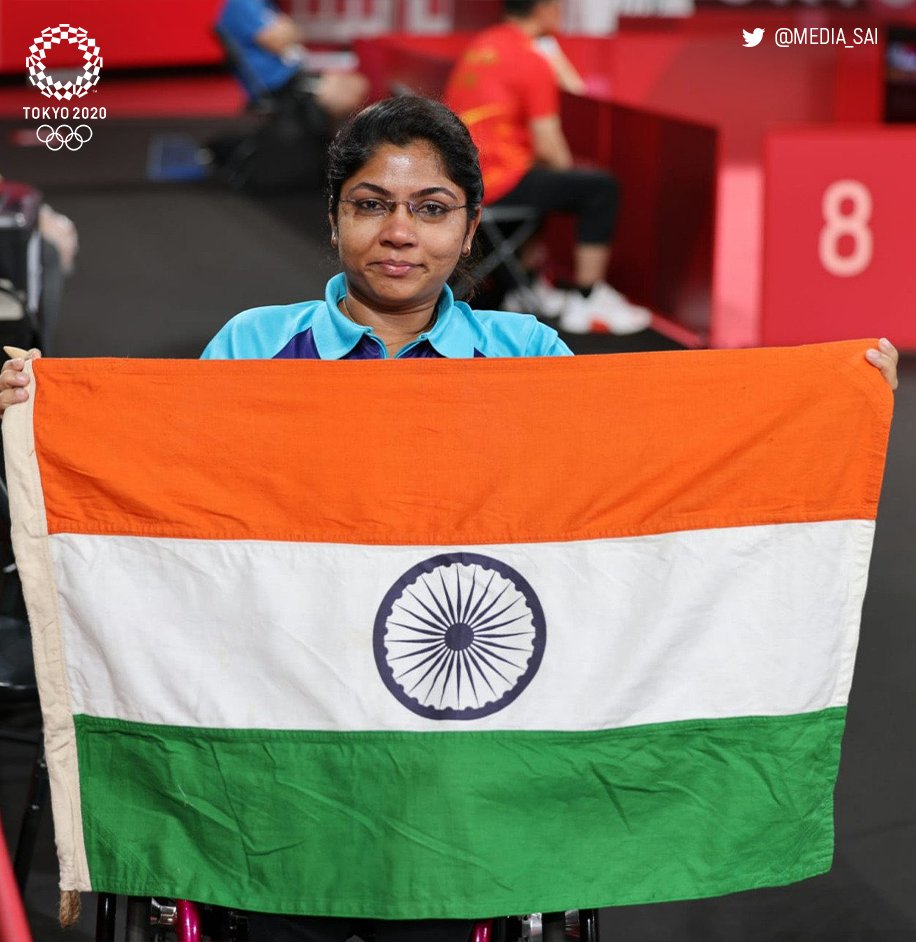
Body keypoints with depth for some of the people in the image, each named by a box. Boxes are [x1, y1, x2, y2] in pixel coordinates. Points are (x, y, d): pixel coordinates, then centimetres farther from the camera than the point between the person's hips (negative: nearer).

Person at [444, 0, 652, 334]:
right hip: (495, 183, -9)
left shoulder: (482, 43, 13)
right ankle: (585, 303, 0)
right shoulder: (531, 60, -12)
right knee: (601, 188, -3)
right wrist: (571, 176, 5)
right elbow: (549, 148, -11)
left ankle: (528, 285, 33)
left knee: (544, 180, 34)